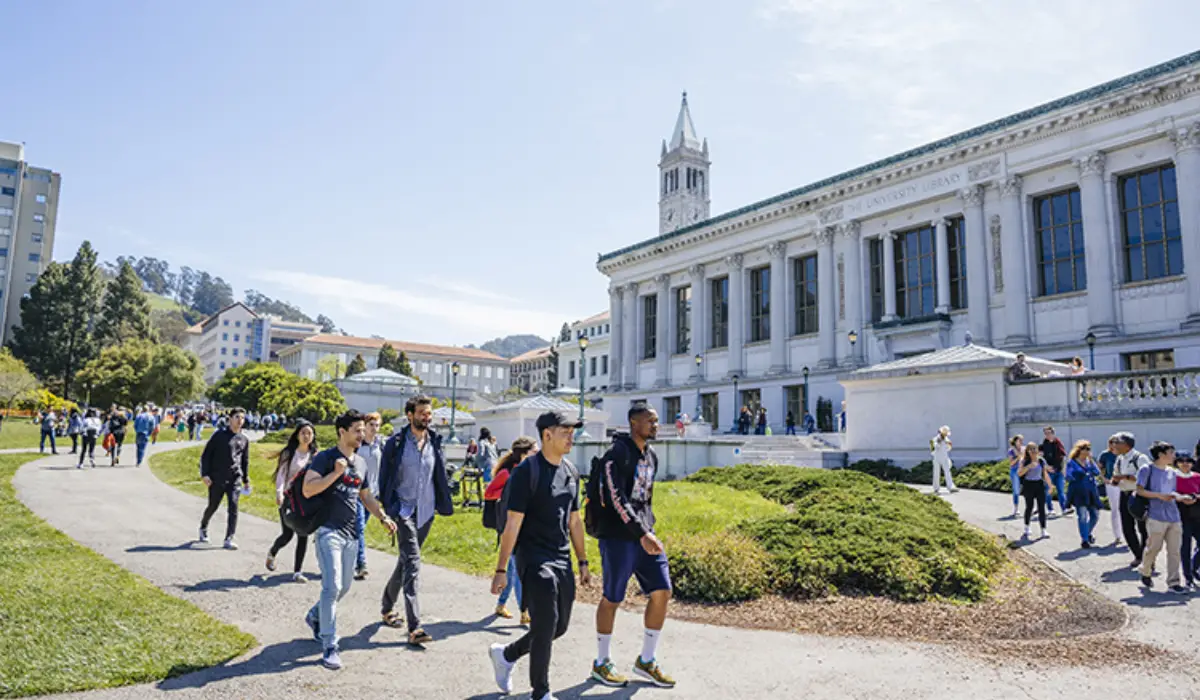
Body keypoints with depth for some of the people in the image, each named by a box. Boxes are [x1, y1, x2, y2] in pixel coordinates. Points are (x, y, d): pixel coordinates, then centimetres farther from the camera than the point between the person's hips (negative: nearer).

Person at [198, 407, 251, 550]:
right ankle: (203, 528, 40)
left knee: (233, 507, -10)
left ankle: (229, 539, -7)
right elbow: (206, 455, -1)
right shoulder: (219, 435, -2)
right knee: (213, 506, 11)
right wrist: (204, 474, -9)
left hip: (234, 479, 2)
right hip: (216, 479, -2)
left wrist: (246, 480, 17)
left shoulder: (244, 439, 9)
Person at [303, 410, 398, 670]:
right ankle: (329, 647, -6)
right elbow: (307, 490, -17)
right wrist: (336, 472, -22)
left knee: (345, 586, 14)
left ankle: (315, 616, 41)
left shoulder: (361, 463, 14)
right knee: (332, 586, -12)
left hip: (351, 534, 7)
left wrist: (383, 517, 11)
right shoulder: (325, 458, -7)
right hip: (329, 531, -7)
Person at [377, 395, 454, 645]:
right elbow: (384, 477, -1)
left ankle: (387, 607, 39)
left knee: (406, 561, 18)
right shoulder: (396, 443, -6)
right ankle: (414, 627, -16)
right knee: (412, 563, -14)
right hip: (404, 510, -5)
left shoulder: (435, 444, 6)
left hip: (426, 511, 5)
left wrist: (443, 504, 7)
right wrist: (387, 510, -4)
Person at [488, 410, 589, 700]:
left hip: (562, 560, 7)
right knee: (545, 625, -6)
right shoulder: (527, 471, -13)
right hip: (534, 559, -7)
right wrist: (501, 570, -15)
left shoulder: (571, 472, 9)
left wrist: (582, 562, 17)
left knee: (560, 626, 12)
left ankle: (506, 655, 35)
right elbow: (513, 523, -14)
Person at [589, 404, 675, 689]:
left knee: (662, 592, 3)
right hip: (618, 537, -8)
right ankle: (601, 664, 21)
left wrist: (649, 530, 18)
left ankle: (646, 661, 18)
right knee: (611, 599, 3)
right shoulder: (617, 455, -14)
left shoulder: (651, 456, 13)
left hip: (644, 536, 8)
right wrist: (642, 535, -25)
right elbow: (616, 499, -22)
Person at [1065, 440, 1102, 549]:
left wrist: (1091, 460, -8)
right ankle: (1084, 540, -5)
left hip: (1091, 492, 5)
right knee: (1082, 515, -13)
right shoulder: (1072, 462, -2)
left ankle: (1088, 533, 36)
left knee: (1095, 514, 10)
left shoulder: (1089, 461, 11)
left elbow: (1097, 472, -4)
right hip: (1078, 492, -5)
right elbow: (1068, 477, -5)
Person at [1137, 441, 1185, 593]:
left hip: (1174, 517, 6)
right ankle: (1145, 572, 23)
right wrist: (1159, 495, -17)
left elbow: (1172, 492, 22)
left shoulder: (1171, 472, 15)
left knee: (1175, 550, 3)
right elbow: (1140, 490, -6)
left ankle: (1173, 582, 9)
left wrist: (1182, 498, 3)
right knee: (1154, 547, -2)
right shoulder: (1147, 469, -4)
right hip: (1156, 516, -6)